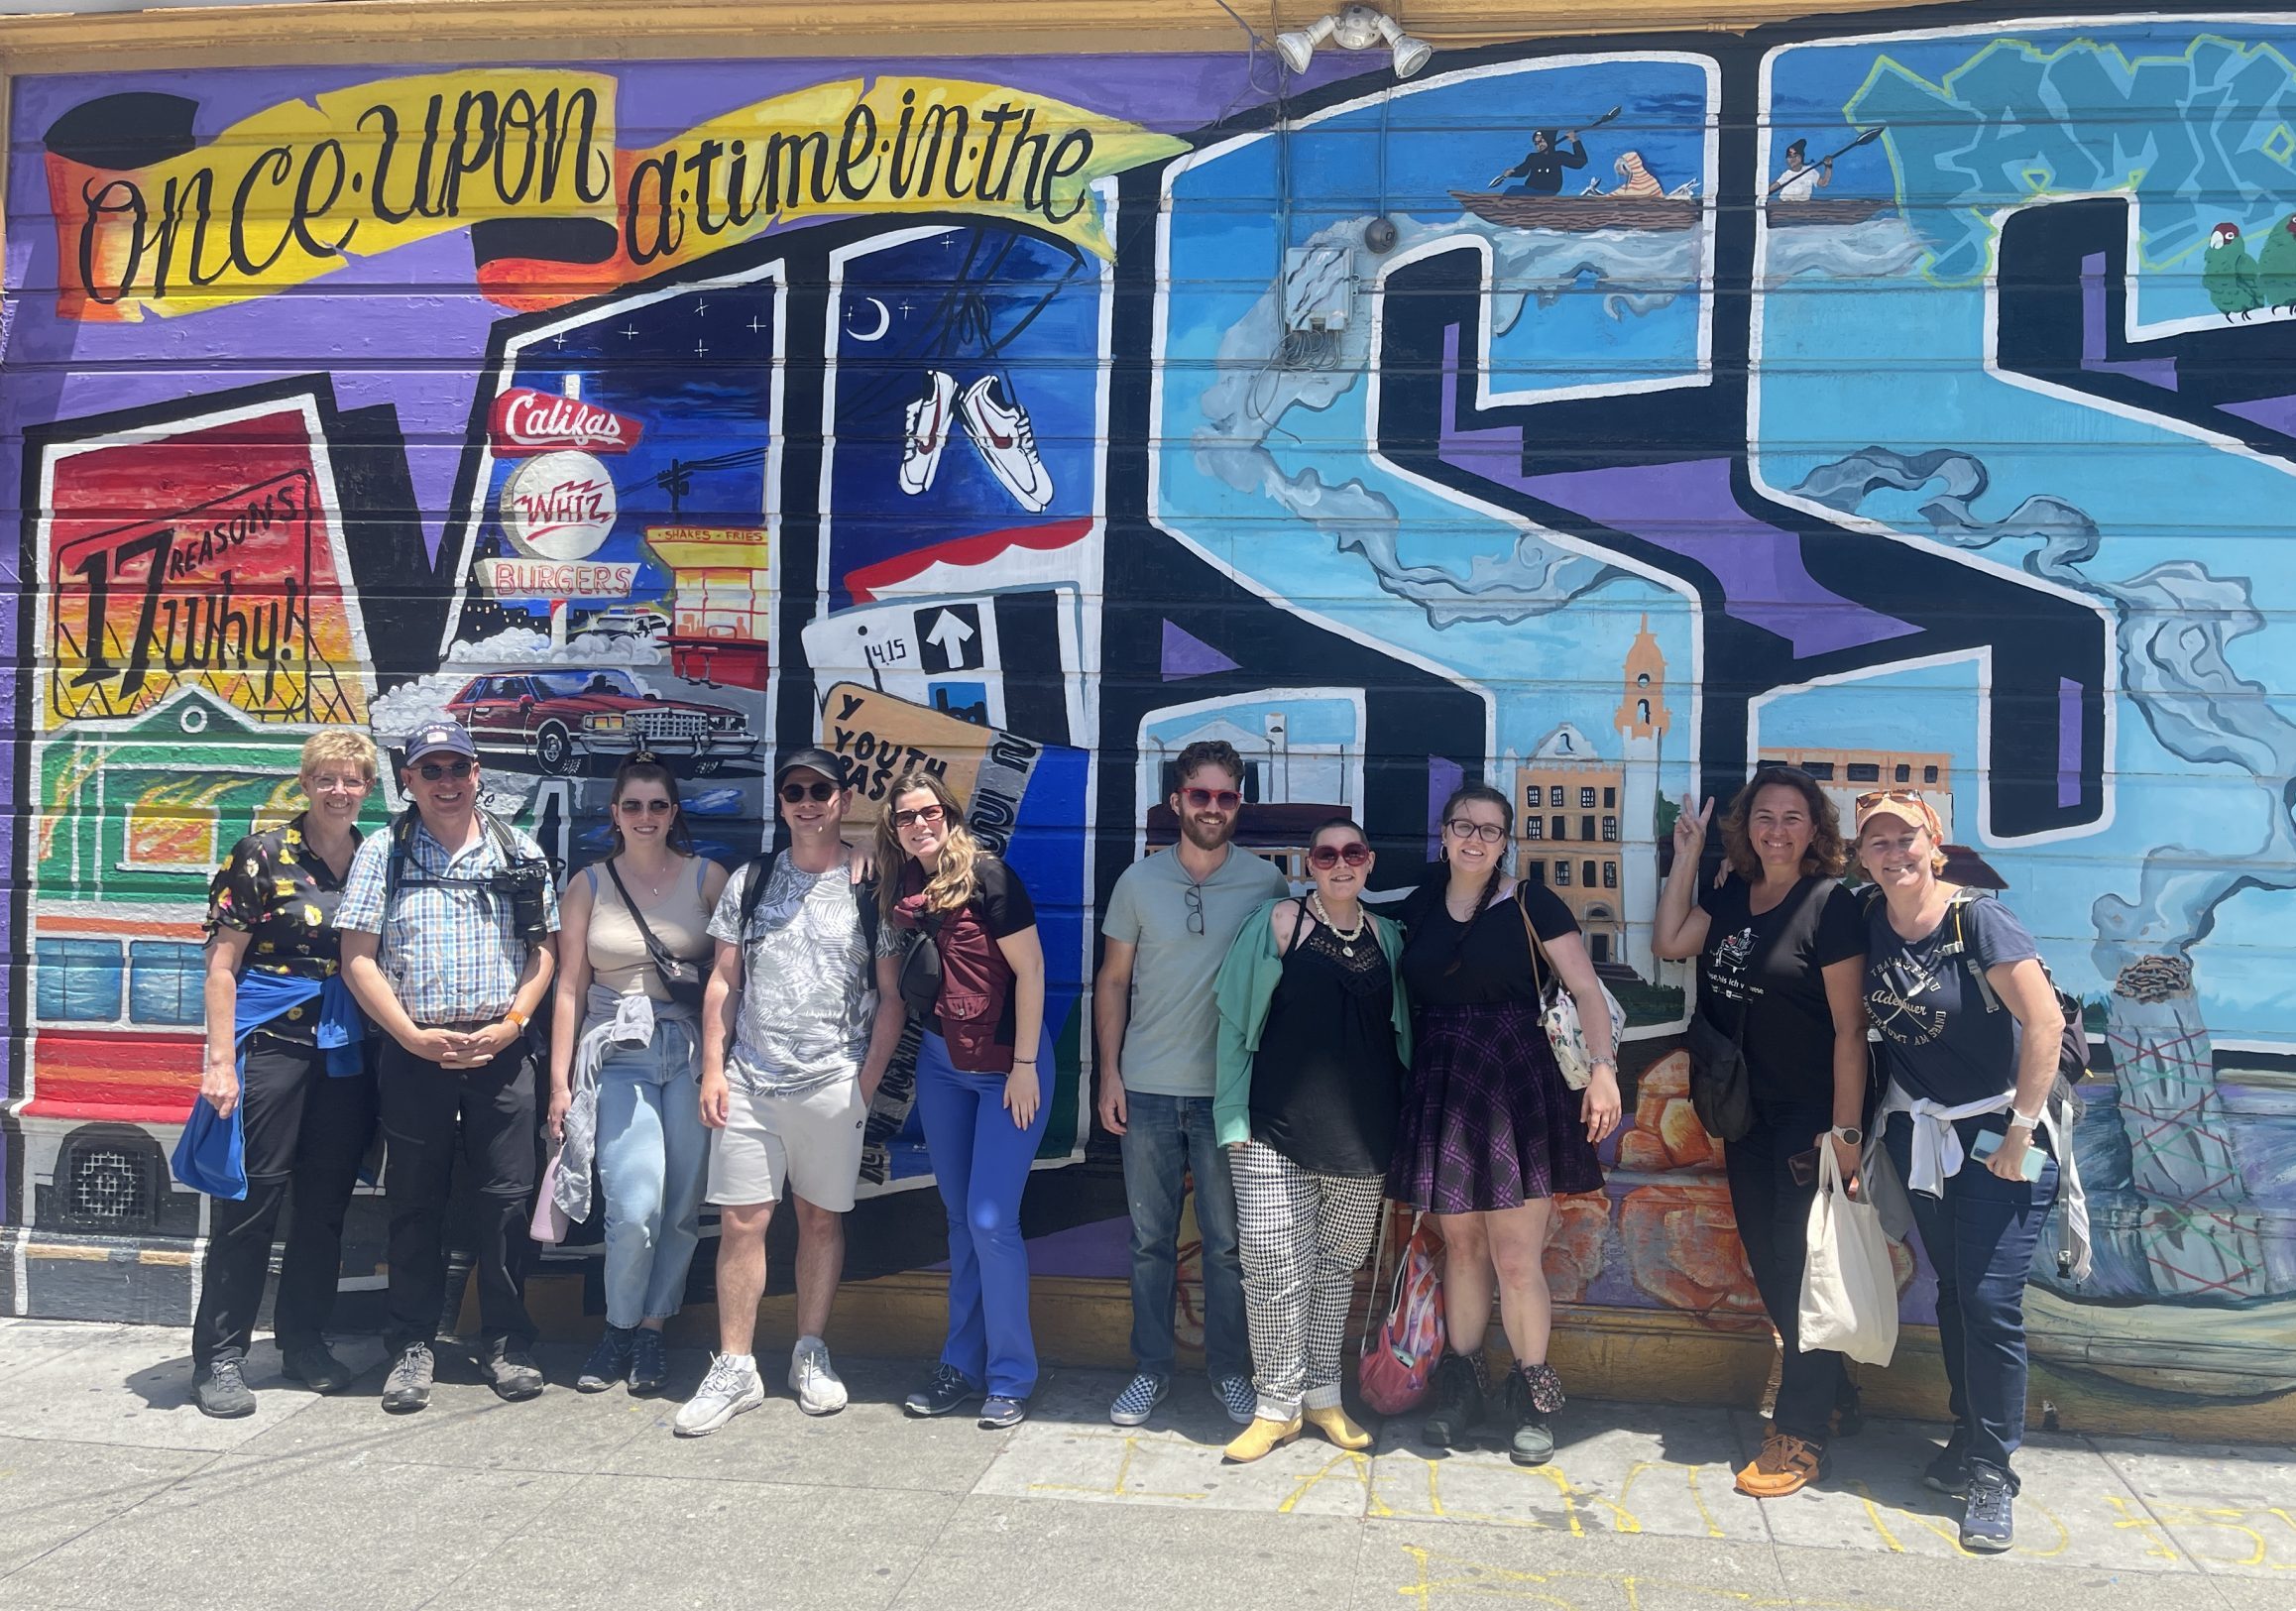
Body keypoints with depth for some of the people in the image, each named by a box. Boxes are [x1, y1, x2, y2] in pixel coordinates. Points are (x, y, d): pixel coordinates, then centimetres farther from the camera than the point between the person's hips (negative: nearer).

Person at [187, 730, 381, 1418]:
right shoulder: (262, 857, -5)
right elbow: (221, 967, -6)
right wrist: (221, 1060, -12)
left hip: (347, 1051, 5)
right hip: (272, 1044, -5)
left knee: (327, 1200, 10)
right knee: (252, 1197, -1)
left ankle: (304, 1341, 24)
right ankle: (219, 1356, 10)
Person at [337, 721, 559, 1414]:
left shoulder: (519, 852, 8)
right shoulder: (382, 854, 4)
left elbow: (544, 947, 8)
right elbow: (358, 957, 0)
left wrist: (510, 1024, -6)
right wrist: (414, 1035, -9)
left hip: (502, 1050, 1)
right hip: (414, 1052, -1)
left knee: (505, 1199, 3)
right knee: (415, 1202, 7)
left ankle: (505, 1344, 15)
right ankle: (412, 1347, 18)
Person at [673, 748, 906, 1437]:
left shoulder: (872, 889, 1)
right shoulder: (749, 882, 9)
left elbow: (890, 997, 2)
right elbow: (723, 983, 11)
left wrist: (866, 1083, -4)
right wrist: (713, 1068, 2)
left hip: (833, 1086, -2)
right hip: (749, 1083, 2)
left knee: (820, 1219, 8)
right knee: (741, 1221, -1)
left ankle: (811, 1355, 22)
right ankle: (734, 1369, 7)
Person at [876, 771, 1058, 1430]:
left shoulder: (986, 875, -15)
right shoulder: (904, 890, 4)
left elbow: (1030, 968, -15)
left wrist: (1024, 1065, -14)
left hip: (1007, 1065, -6)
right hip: (941, 1062, 6)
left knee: (990, 1219, -8)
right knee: (960, 1216, 12)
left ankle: (1011, 1377, 5)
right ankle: (963, 1364, 22)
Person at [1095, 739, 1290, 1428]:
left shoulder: (1266, 881, -2)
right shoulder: (1139, 881, 1)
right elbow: (1113, 981, 7)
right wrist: (1109, 1072, 1)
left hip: (1227, 1089, -1)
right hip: (1147, 1088, 1)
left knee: (1228, 1240, 6)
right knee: (1151, 1239, 9)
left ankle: (1229, 1369, 21)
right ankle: (1151, 1368, 21)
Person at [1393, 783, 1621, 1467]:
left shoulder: (1531, 904, -1)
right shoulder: (1418, 907, 10)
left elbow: (1586, 989, -5)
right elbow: (1402, 999, 17)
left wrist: (1603, 1066, -17)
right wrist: (1406, 1086, 9)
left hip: (1516, 1090, -4)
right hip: (1439, 1093, 4)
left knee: (1516, 1258, -4)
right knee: (1461, 1246, 10)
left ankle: (1532, 1399, 11)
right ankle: (1460, 1386, 22)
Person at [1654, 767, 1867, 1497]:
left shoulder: (1830, 904, -14)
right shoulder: (1731, 896, 7)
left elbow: (1850, 1027, -15)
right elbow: (1669, 941, -1)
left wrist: (1845, 1129, -18)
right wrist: (1687, 854, 1)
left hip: (1810, 1116, -7)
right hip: (1747, 1112, 7)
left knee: (1802, 1266, -1)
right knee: (1765, 1262, 14)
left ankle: (1801, 1436, 9)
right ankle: (1824, 1388, 32)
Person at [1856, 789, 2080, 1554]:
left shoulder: (1978, 918, -16)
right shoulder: (1870, 925, 1)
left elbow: (2045, 1021, -18)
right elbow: (1864, 1022, 11)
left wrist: (2022, 1128, -18)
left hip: (1999, 1132, -5)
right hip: (1920, 1133, 5)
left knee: (1990, 1301, -7)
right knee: (1952, 1292, 13)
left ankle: (1992, 1472, 6)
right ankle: (1969, 1439, 27)